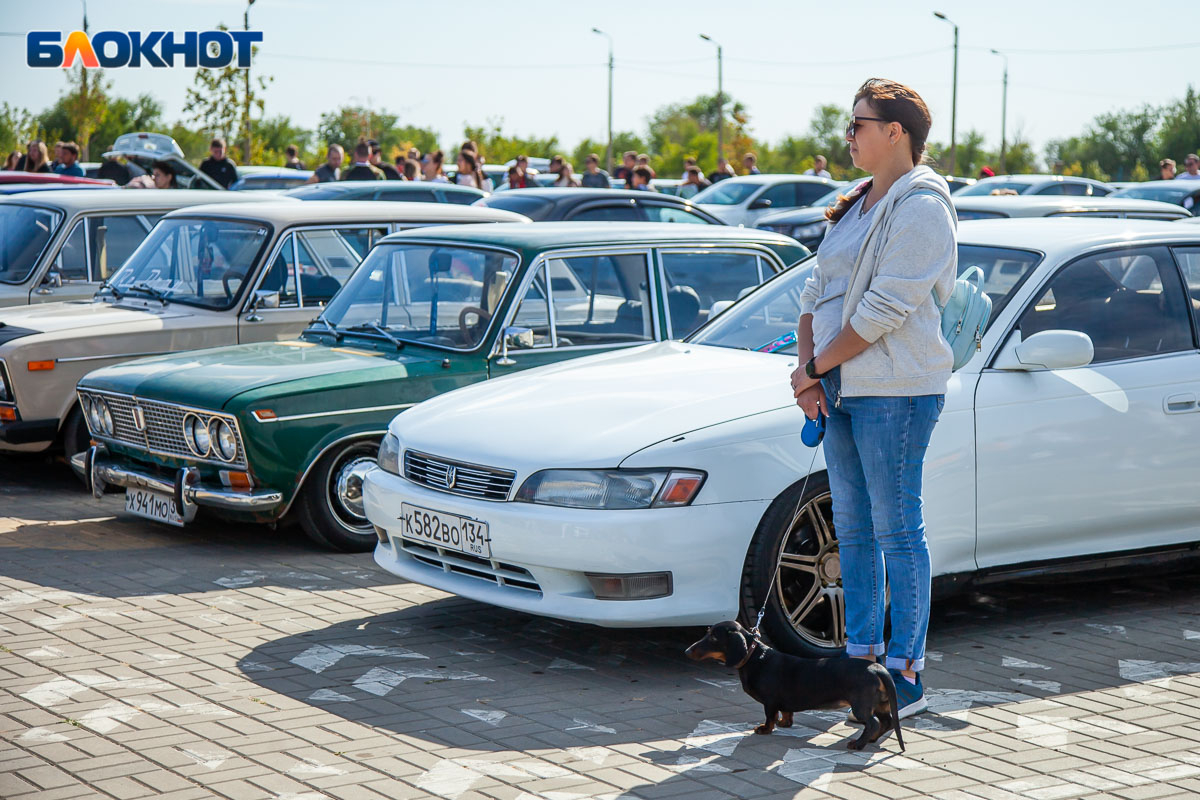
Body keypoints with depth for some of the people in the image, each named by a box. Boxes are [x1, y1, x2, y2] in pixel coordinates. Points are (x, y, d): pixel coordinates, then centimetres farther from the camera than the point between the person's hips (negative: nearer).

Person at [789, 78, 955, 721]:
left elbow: (885, 310, -18)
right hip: (841, 389, 9)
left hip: (896, 390, -9)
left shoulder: (920, 206, -11)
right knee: (852, 527, 12)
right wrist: (806, 369, 1)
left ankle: (905, 673, 1)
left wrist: (816, 366, -11)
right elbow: (816, 294, 16)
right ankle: (861, 654, 21)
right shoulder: (858, 206, 17)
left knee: (896, 528, -5)